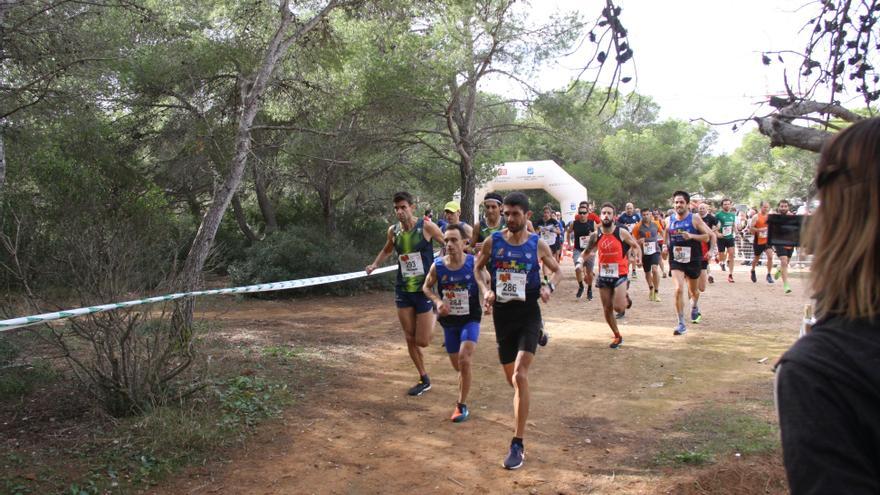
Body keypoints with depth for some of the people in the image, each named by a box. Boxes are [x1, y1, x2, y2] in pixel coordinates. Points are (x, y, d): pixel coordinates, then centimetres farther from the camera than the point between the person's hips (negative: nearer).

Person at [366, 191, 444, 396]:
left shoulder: (426, 227, -12)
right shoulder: (393, 231, 2)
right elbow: (387, 250, 22)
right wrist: (375, 264, 7)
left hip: (425, 289, -4)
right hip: (403, 290, 4)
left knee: (422, 341, -5)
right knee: (410, 339, 6)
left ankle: (435, 316, 27)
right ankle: (424, 380, 22)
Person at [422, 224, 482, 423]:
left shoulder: (474, 263, -15)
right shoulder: (437, 265, -10)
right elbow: (426, 287, 7)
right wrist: (437, 301, -11)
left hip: (470, 319, -3)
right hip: (449, 321, 3)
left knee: (464, 360, -19)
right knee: (457, 366, 14)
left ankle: (462, 405, -3)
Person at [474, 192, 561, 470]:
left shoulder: (538, 245, -4)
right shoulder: (492, 242, -1)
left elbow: (556, 270, 11)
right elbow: (478, 268, 13)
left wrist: (549, 286, -9)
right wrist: (485, 289, -5)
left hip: (528, 314, -3)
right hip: (502, 315, 3)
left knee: (520, 376, -17)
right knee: (511, 378, 14)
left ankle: (517, 444, -9)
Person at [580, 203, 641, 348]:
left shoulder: (622, 232, -10)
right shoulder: (595, 235, -1)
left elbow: (635, 246, 5)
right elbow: (587, 251, 12)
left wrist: (638, 257, -11)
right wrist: (580, 260, -7)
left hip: (619, 274, -4)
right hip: (603, 275, 4)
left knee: (618, 308, -16)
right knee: (607, 309, 9)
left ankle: (626, 299, 21)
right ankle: (617, 336, 28)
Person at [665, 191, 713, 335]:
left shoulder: (695, 219, -8)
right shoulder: (669, 220, 1)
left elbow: (707, 236, -8)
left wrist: (691, 236, -22)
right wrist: (667, 246, 10)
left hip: (693, 260, 0)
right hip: (676, 260, 0)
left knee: (693, 291, 18)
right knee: (678, 289, -18)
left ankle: (695, 306, 55)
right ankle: (681, 324, -12)